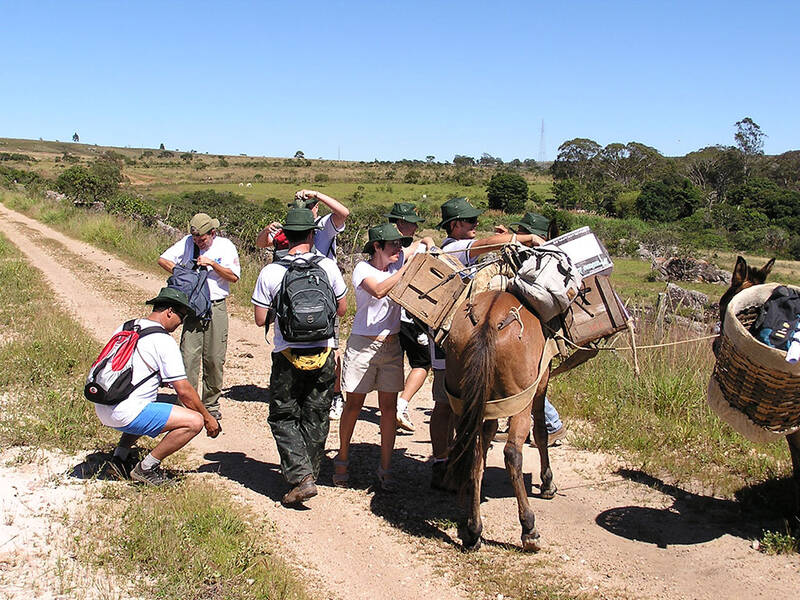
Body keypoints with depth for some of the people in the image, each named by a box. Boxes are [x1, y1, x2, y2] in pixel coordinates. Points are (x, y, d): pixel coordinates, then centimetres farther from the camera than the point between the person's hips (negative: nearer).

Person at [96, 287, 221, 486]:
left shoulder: (123, 328, 14)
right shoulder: (164, 341, -9)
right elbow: (184, 391, -10)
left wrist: (161, 380, 34)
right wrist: (208, 418, 2)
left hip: (102, 408, 9)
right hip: (126, 414, -9)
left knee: (149, 409, 39)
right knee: (195, 421, -12)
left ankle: (121, 455, 22)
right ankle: (146, 468, -3)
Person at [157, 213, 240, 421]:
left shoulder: (225, 246, 1)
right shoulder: (187, 242, 4)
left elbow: (233, 277, -4)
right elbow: (162, 259, 8)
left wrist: (212, 263, -14)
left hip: (216, 307, -1)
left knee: (214, 358, 3)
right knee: (189, 356, -5)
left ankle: (211, 404, 16)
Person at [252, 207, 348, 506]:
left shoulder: (271, 272, -9)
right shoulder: (328, 266, -4)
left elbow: (260, 319, -4)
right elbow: (342, 308, 7)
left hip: (288, 356, -2)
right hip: (323, 354, 2)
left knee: (283, 417, 10)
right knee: (316, 418, 16)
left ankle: (300, 477, -4)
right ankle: (309, 474, 27)